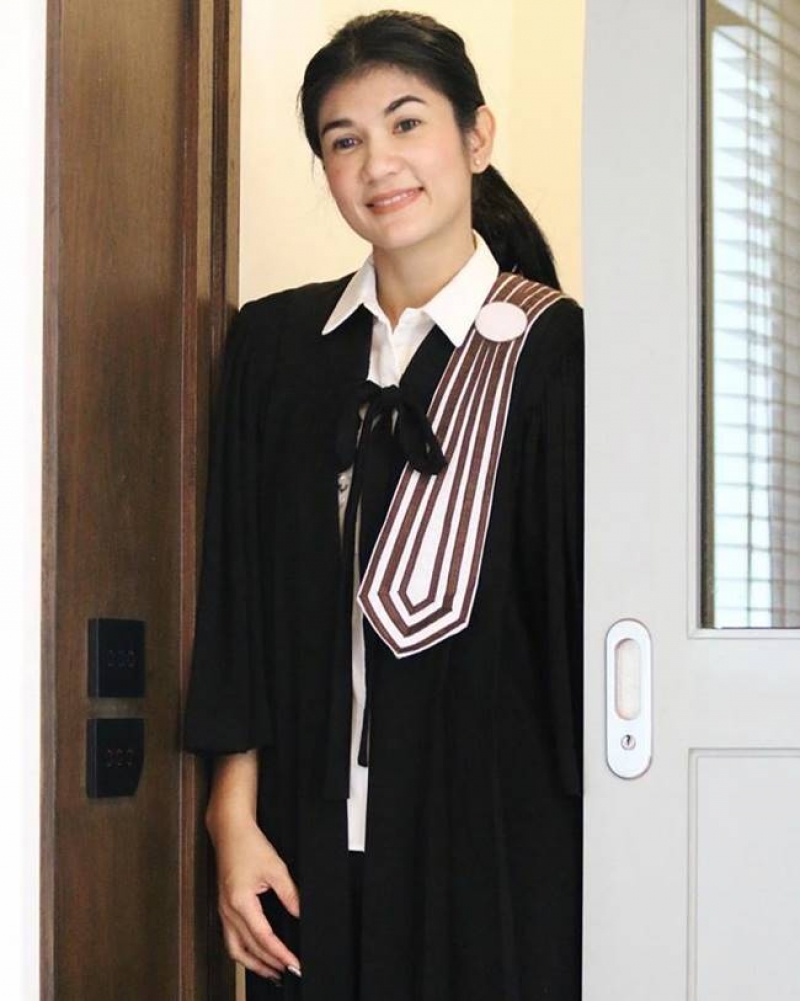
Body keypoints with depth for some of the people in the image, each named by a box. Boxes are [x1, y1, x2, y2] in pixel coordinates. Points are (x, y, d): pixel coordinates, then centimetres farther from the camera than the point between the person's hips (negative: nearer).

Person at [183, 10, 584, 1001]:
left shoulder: (555, 352, -6)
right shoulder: (273, 342, 5)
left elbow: (582, 611, -6)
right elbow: (237, 602, 4)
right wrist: (235, 816, -2)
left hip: (498, 835, -3)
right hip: (310, 836, 3)